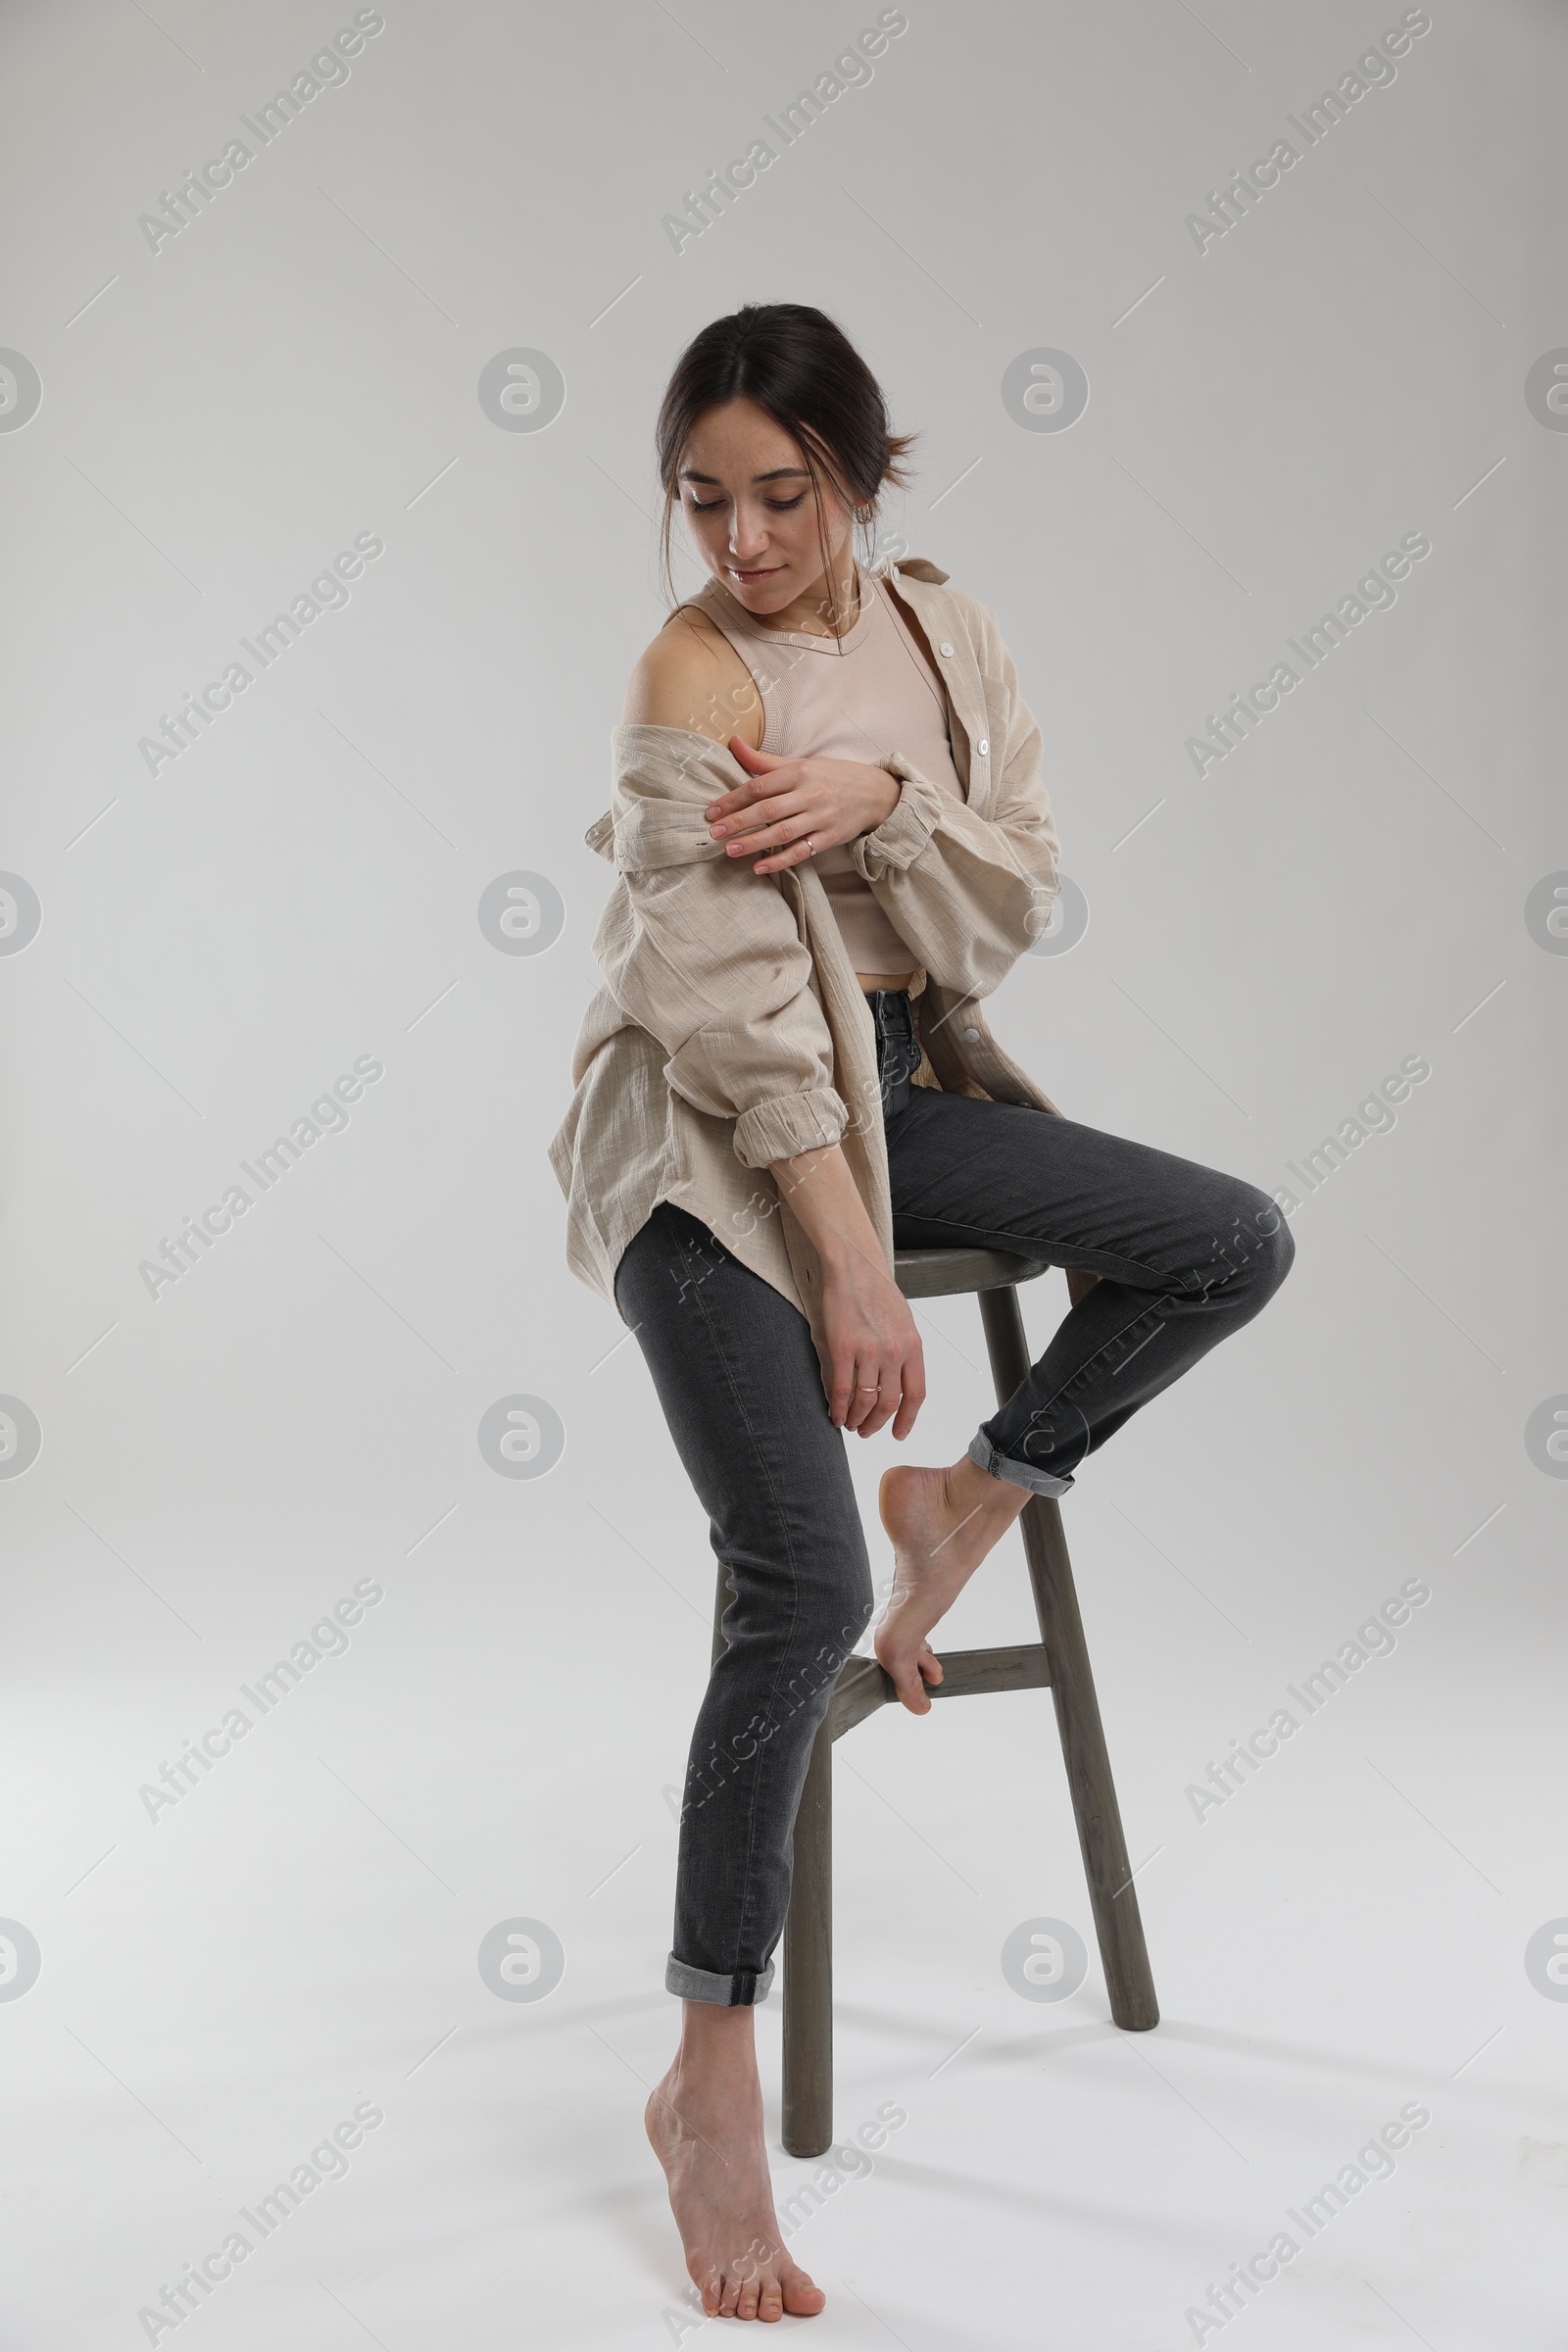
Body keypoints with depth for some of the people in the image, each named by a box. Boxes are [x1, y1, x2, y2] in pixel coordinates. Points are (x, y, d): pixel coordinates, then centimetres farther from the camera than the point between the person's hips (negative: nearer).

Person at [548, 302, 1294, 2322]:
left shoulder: (939, 631, 5)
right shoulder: (687, 678, -14)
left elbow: (1018, 900, 1)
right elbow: (741, 1011, -19)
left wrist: (885, 800, -19)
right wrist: (856, 1274, -22)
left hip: (899, 1081, 7)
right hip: (708, 1129, -6)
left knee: (1234, 1242, -9)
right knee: (800, 1588, -18)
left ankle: (979, 1491, 13)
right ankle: (711, 2077, -7)